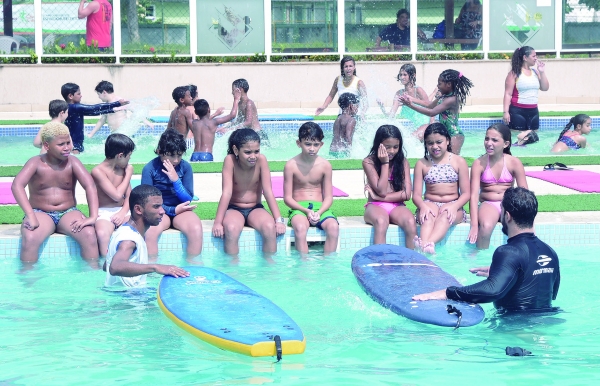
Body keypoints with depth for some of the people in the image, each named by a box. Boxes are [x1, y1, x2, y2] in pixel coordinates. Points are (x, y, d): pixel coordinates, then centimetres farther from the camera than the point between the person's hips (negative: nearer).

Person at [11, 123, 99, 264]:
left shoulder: (72, 162, -4)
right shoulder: (36, 163, -9)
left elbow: (90, 185, -15)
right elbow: (17, 185, -23)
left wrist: (93, 216, -30)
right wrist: (31, 216, -35)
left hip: (68, 213, 2)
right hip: (41, 213, -2)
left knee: (89, 234, -28)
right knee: (29, 239, -33)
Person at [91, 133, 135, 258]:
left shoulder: (122, 169, 12)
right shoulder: (98, 171, -10)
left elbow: (129, 196, 10)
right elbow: (117, 195, -15)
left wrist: (123, 212, -11)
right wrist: (128, 175, -2)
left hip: (122, 211, 5)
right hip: (104, 213, -5)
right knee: (102, 233, -38)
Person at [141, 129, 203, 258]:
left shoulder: (185, 167, 0)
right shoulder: (150, 168, -6)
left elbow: (188, 199, -2)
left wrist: (176, 180, -18)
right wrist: (172, 210, -15)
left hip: (180, 210, 2)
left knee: (196, 229, -30)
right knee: (149, 231, -35)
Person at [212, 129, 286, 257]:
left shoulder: (261, 160, -12)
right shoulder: (230, 160, -17)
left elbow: (268, 192, -11)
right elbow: (227, 193, -20)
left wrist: (279, 220, -17)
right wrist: (218, 222, -25)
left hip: (255, 209, 2)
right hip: (233, 209, -1)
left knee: (270, 227, -29)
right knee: (231, 229, -34)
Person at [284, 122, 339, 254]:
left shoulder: (325, 165, 2)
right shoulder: (291, 165, -3)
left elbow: (328, 197, 4)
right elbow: (287, 197, -2)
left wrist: (319, 212, -16)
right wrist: (306, 211, -17)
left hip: (320, 207, 2)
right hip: (298, 207, -2)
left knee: (333, 227, -30)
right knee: (300, 227, -36)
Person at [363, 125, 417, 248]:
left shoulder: (402, 162, 7)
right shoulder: (369, 162, -1)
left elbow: (407, 194, -1)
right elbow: (381, 191, -9)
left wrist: (377, 197, -7)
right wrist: (385, 163, -9)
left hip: (396, 207, 2)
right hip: (376, 206, -2)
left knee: (410, 222, -31)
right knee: (381, 222, -37)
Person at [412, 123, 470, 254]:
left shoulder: (459, 162, 6)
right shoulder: (422, 164, 9)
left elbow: (466, 193, 3)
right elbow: (416, 194, 3)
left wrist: (454, 206, -19)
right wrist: (423, 206, -21)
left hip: (452, 205, -1)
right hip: (429, 203, 1)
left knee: (445, 214, -36)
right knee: (429, 214, -35)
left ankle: (429, 244, -61)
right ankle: (425, 248, -61)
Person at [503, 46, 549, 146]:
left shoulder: (535, 72, 11)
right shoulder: (515, 73, -6)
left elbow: (545, 88, 11)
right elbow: (508, 94, -8)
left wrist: (542, 72, 1)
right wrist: (506, 112, -16)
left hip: (533, 111, 6)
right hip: (518, 111, -6)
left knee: (534, 138, 6)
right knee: (517, 138, -5)